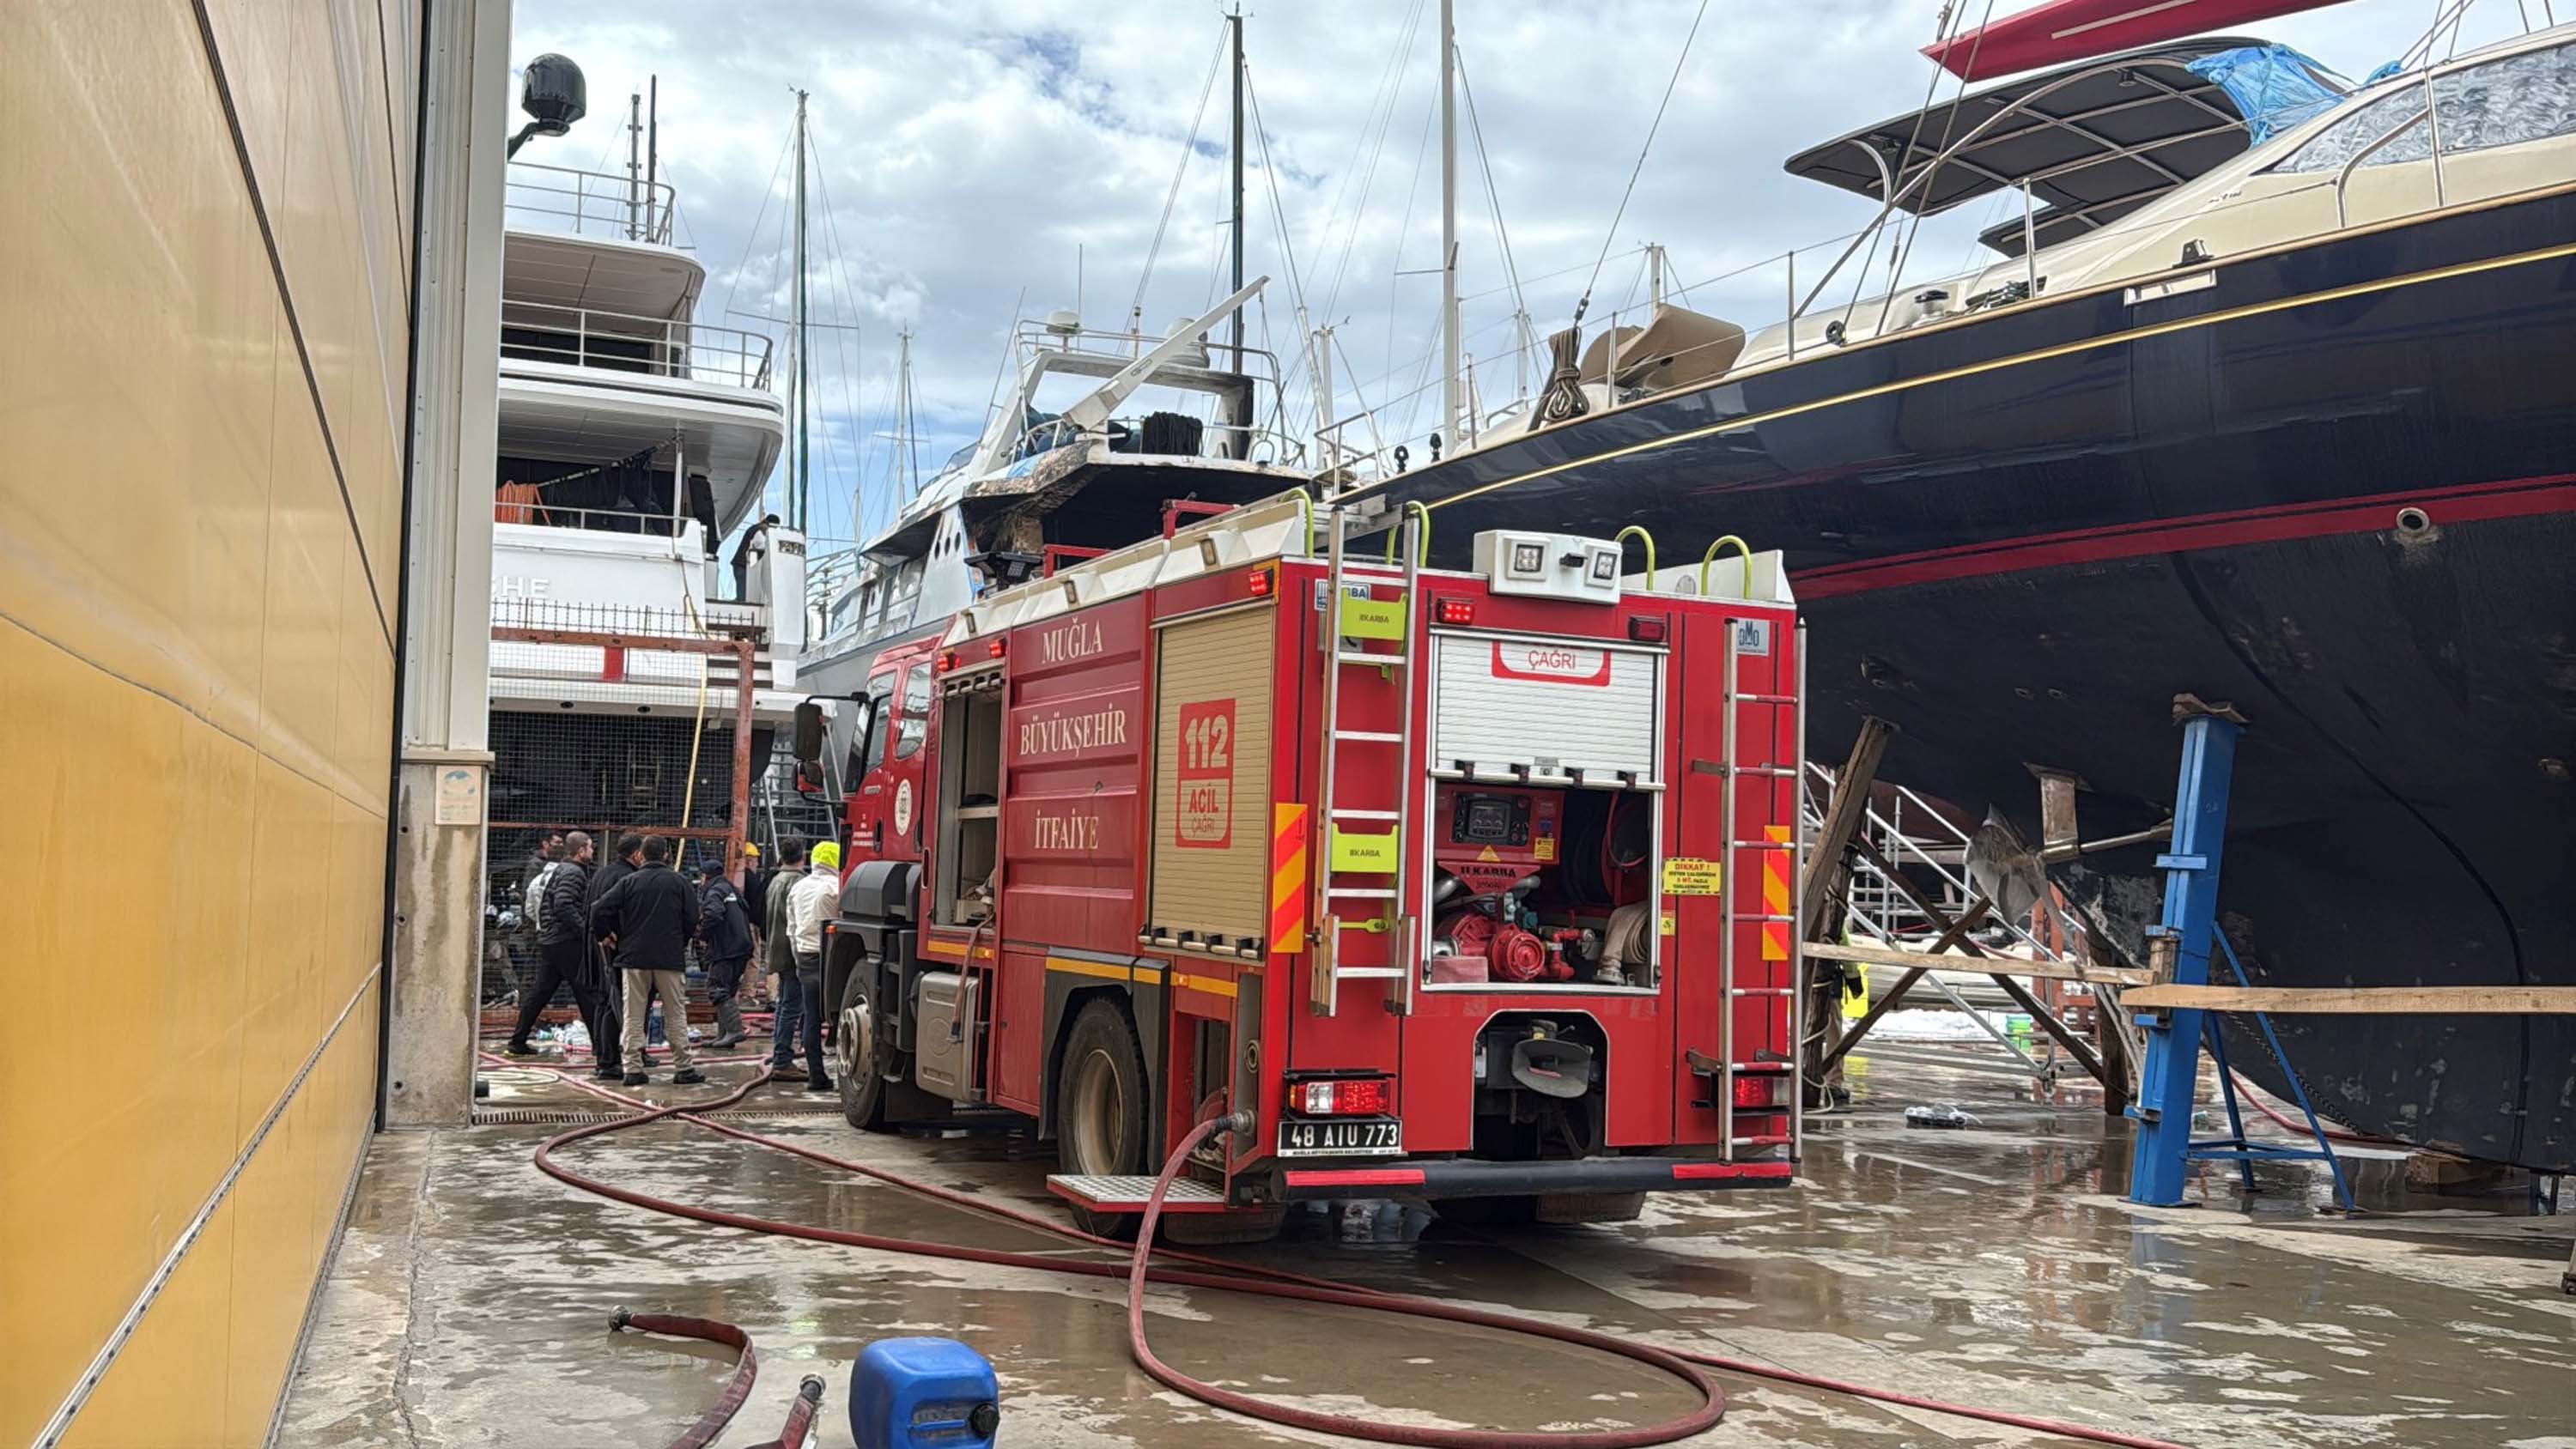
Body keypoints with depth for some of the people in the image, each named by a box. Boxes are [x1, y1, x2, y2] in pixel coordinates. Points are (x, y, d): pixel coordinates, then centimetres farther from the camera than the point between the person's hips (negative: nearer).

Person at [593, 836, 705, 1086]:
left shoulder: (629, 882, 2)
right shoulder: (678, 882, 0)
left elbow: (600, 911, -5)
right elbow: (692, 920, 0)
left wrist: (607, 935, 13)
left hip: (633, 957, 1)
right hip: (670, 958, -1)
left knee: (633, 1016, 6)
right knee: (676, 1014, 6)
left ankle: (633, 1069, 2)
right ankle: (683, 1068, 7)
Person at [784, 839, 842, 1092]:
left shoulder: (798, 887, 13)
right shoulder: (836, 886, -10)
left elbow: (791, 929, 18)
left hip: (805, 958, 6)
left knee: (811, 1018, 6)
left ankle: (816, 1075, 7)